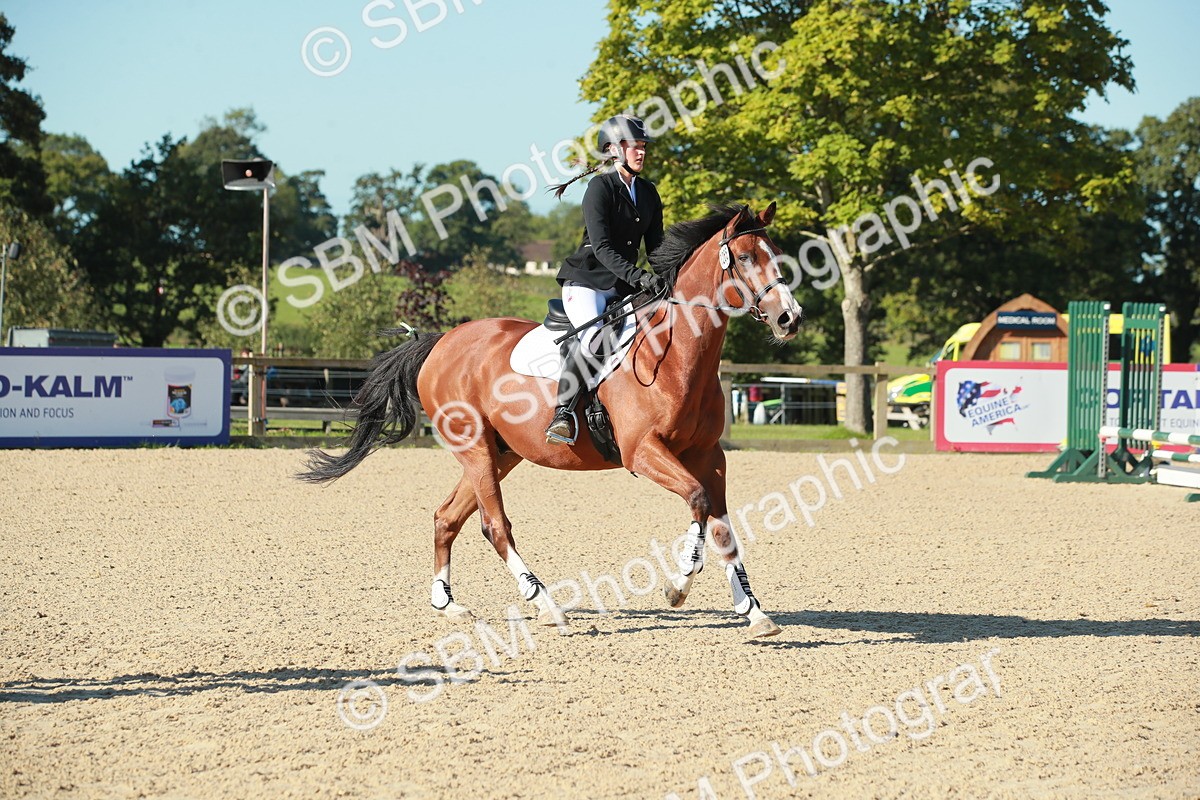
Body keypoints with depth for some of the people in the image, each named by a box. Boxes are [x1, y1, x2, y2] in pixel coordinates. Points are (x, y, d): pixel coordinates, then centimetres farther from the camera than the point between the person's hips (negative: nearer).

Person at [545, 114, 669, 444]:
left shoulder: (648, 193, 12)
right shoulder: (600, 188, -10)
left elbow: (655, 246, 13)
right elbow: (601, 247, -19)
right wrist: (638, 277, -31)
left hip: (624, 286, 7)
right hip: (587, 280, -7)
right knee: (595, 336, -33)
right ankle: (563, 412, -29)